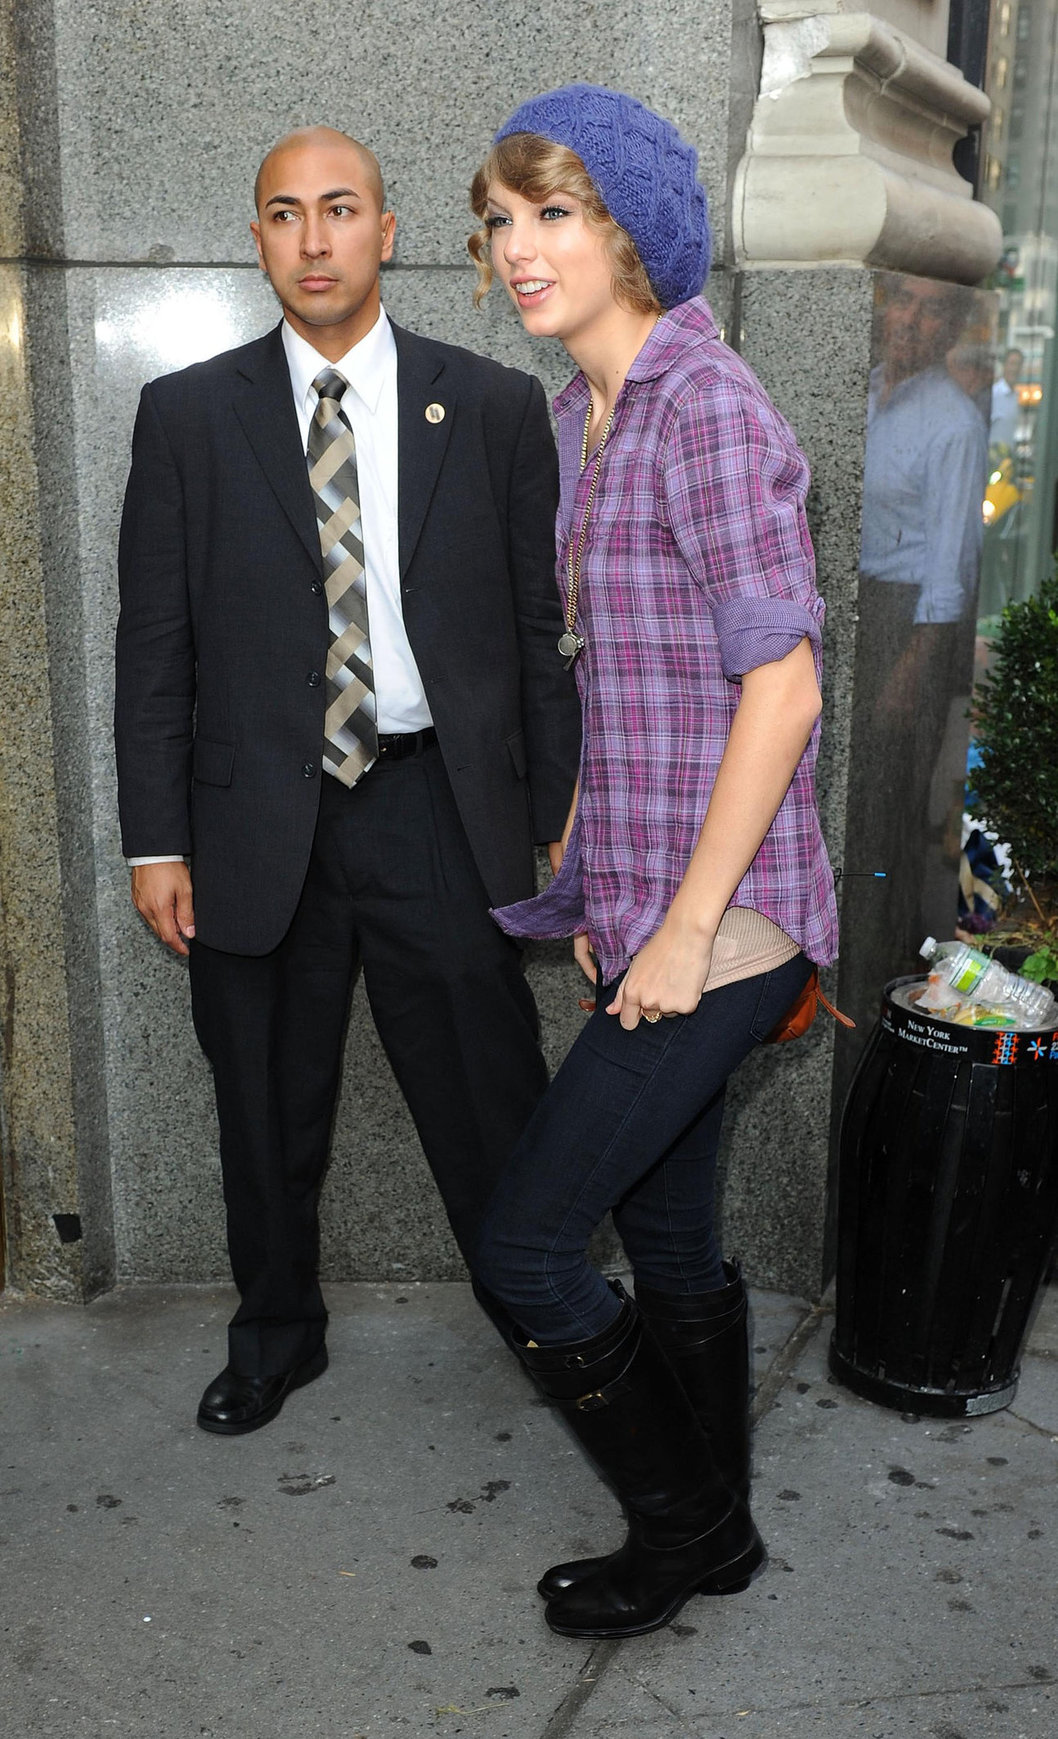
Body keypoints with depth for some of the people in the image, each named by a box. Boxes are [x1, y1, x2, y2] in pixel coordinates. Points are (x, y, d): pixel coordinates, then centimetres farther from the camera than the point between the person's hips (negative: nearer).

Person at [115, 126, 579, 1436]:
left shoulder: (496, 408, 2)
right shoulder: (187, 415, 3)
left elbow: (545, 629, 3)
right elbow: (154, 643, 3)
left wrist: (562, 822, 0)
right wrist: (156, 840, -1)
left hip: (440, 815, -1)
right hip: (258, 825, 1)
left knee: (491, 1104, 6)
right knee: (268, 1114, 16)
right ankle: (274, 1336, 39)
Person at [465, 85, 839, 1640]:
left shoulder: (705, 407, -15)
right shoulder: (587, 415, 12)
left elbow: (782, 686, -19)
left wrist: (686, 928, -17)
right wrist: (603, 889, 16)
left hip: (716, 922, -9)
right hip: (651, 909, 9)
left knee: (524, 1249, -1)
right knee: (670, 1236, 18)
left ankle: (682, 1528, 22)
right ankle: (716, 1529, 37)